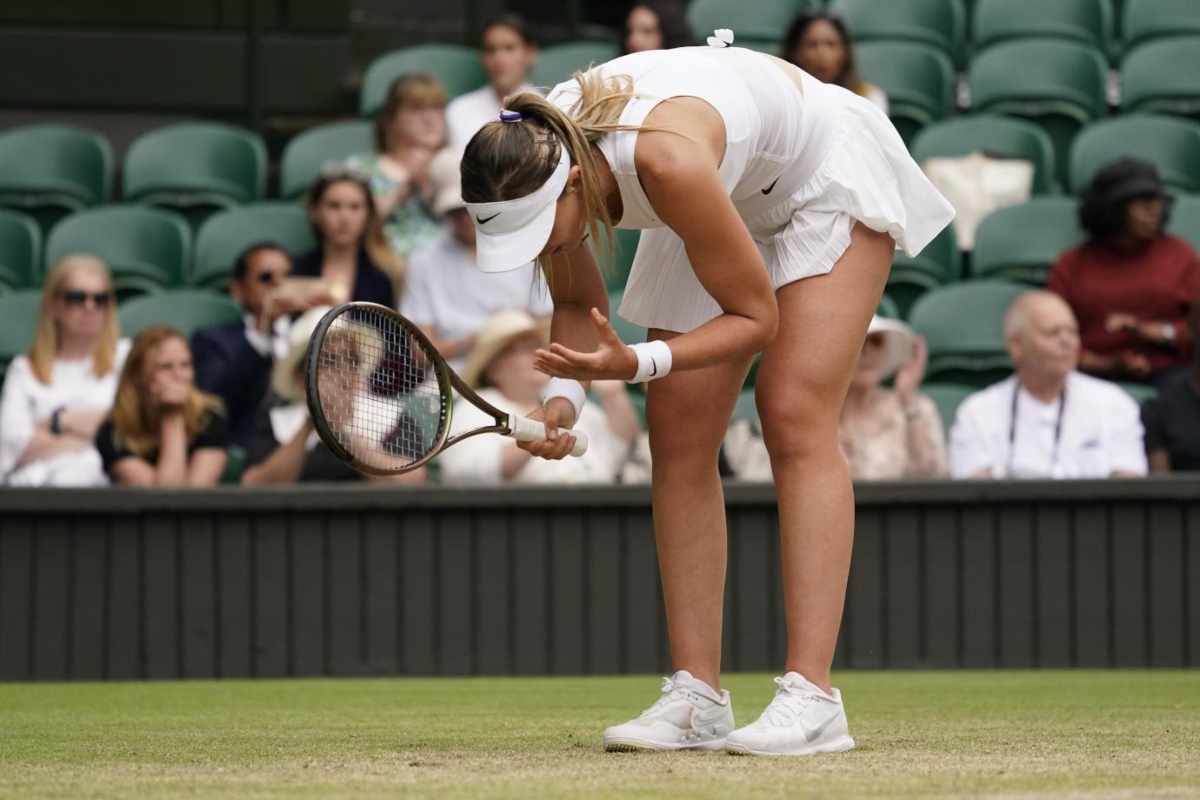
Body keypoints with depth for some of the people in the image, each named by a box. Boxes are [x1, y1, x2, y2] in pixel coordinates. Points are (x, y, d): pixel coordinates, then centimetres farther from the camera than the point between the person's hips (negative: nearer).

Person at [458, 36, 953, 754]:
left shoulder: (665, 160, -43)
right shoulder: (534, 164, -23)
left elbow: (755, 316, -30)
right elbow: (580, 307, -3)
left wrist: (637, 364, -42)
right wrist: (565, 397, -23)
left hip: (829, 175, -7)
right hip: (731, 198, 7)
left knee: (795, 418, -19)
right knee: (678, 436, -4)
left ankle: (812, 698, -23)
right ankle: (697, 698, -4)